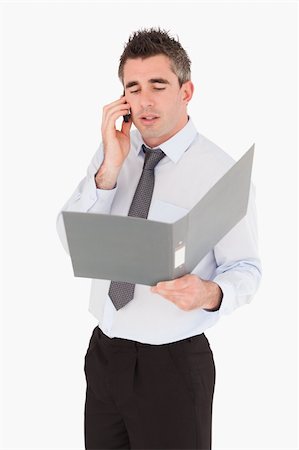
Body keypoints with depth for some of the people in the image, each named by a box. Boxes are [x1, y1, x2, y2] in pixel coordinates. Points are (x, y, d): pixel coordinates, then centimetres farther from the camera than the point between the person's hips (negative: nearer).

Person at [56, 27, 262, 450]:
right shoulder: (111, 152, 3)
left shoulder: (222, 172, -13)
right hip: (104, 352, 5)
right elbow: (72, 241, -4)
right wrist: (109, 170, -17)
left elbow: (246, 269, -9)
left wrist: (211, 294, -31)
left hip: (174, 364, -5)